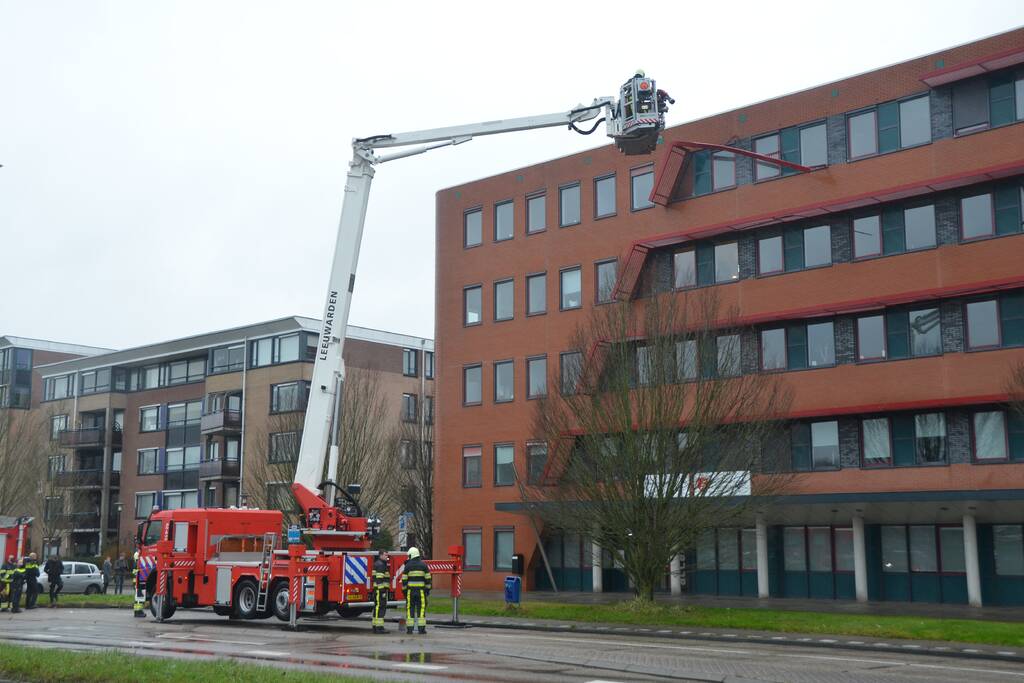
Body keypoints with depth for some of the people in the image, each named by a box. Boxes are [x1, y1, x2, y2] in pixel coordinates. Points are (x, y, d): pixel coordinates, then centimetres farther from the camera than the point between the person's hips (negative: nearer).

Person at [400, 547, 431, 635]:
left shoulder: (408, 565, -2)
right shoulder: (423, 564, 1)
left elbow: (404, 579, -2)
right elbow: (428, 578, 0)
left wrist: (404, 590, 6)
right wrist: (428, 589, 7)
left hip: (410, 590, 0)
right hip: (421, 590, 0)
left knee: (410, 608, 4)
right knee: (421, 608, 1)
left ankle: (409, 628, 2)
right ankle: (421, 628, -3)